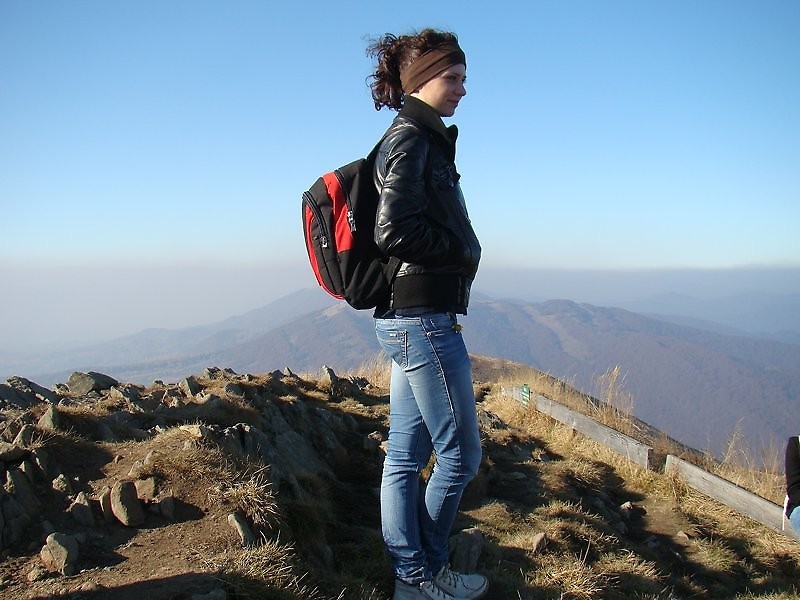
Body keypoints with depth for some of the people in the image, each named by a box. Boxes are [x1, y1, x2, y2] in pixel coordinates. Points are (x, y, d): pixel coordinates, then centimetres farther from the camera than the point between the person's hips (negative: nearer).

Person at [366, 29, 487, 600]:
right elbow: (393, 231, -21)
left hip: (406, 318, 10)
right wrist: (463, 251, -8)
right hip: (423, 316, -10)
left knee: (405, 454, 12)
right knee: (459, 453, 3)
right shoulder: (412, 139, -12)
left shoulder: (421, 139, 18)